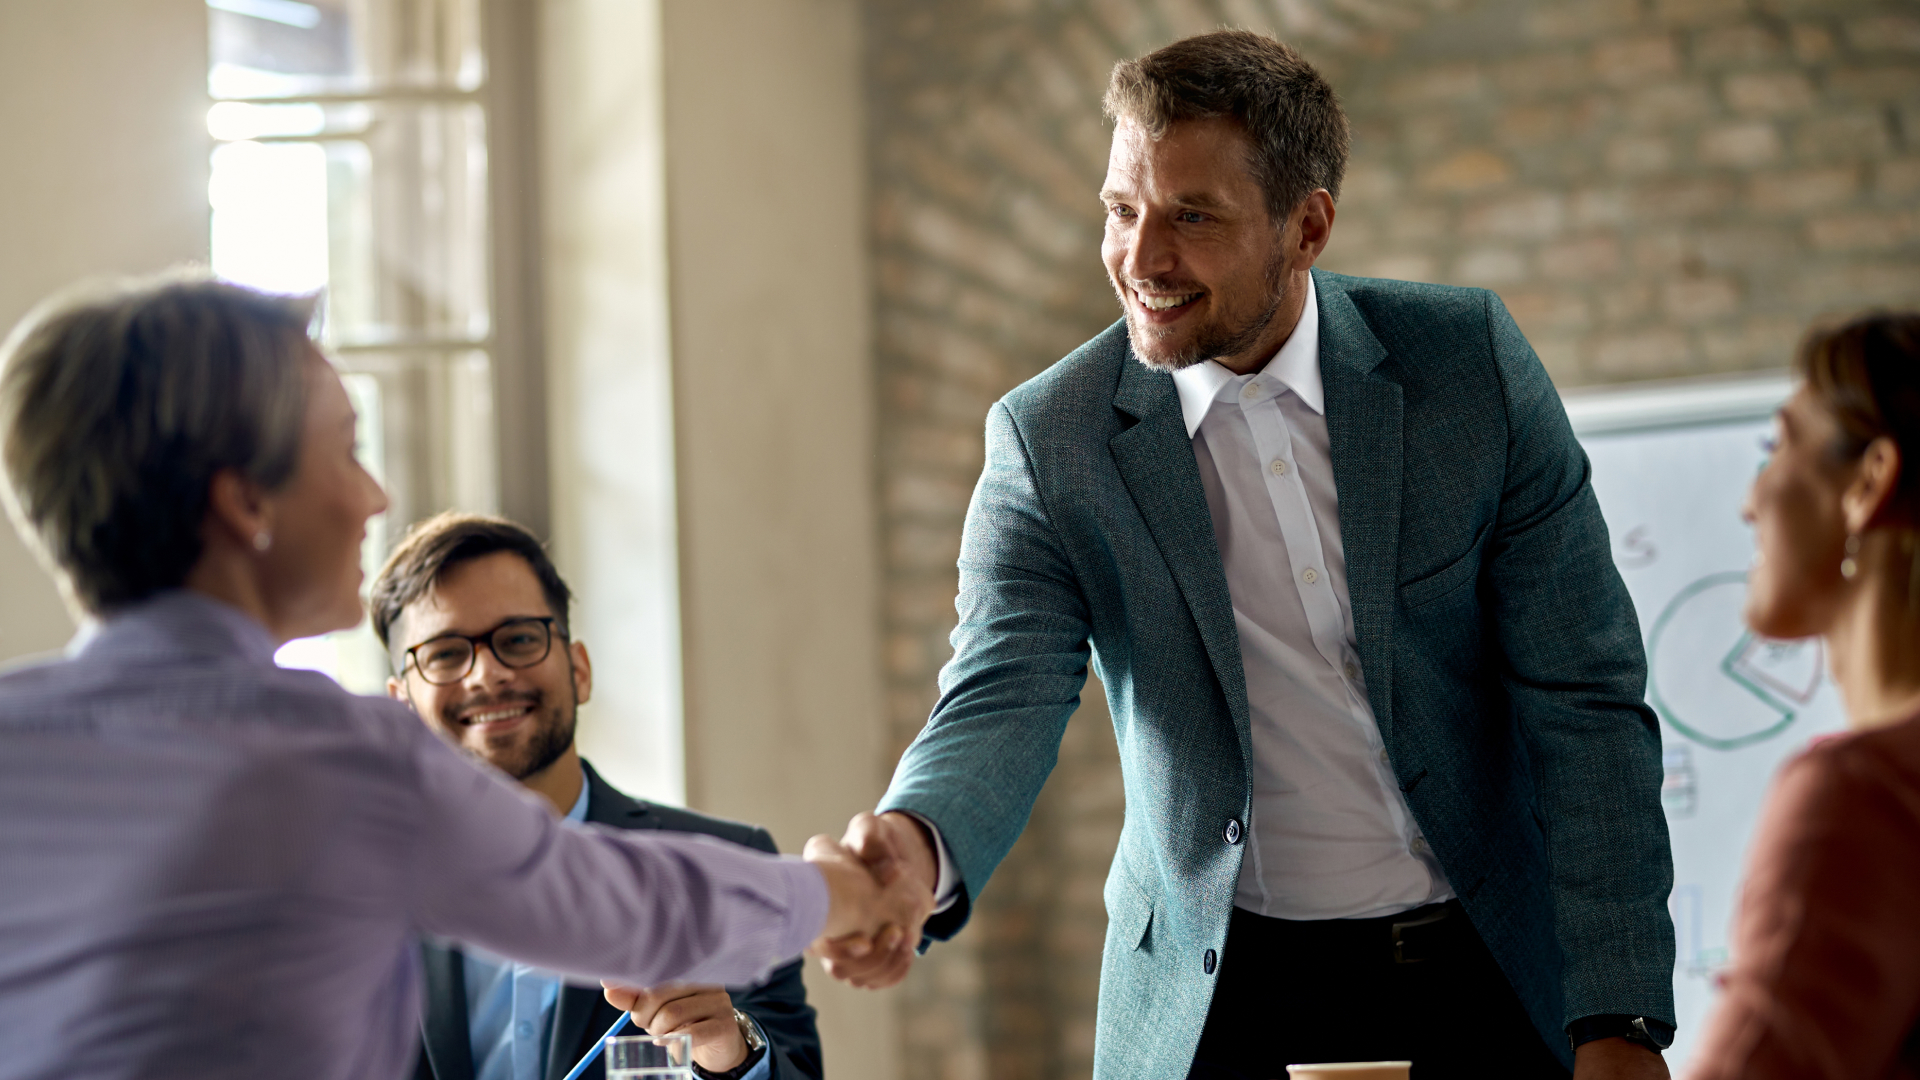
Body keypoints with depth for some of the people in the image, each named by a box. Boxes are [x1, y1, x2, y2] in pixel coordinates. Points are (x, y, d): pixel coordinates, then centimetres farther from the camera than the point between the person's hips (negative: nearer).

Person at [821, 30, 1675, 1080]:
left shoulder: (1470, 359, -8)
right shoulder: (1048, 439, -8)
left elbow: (1584, 698, -8)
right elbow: (1002, 701, -18)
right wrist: (917, 847, -42)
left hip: (1498, 985, 0)